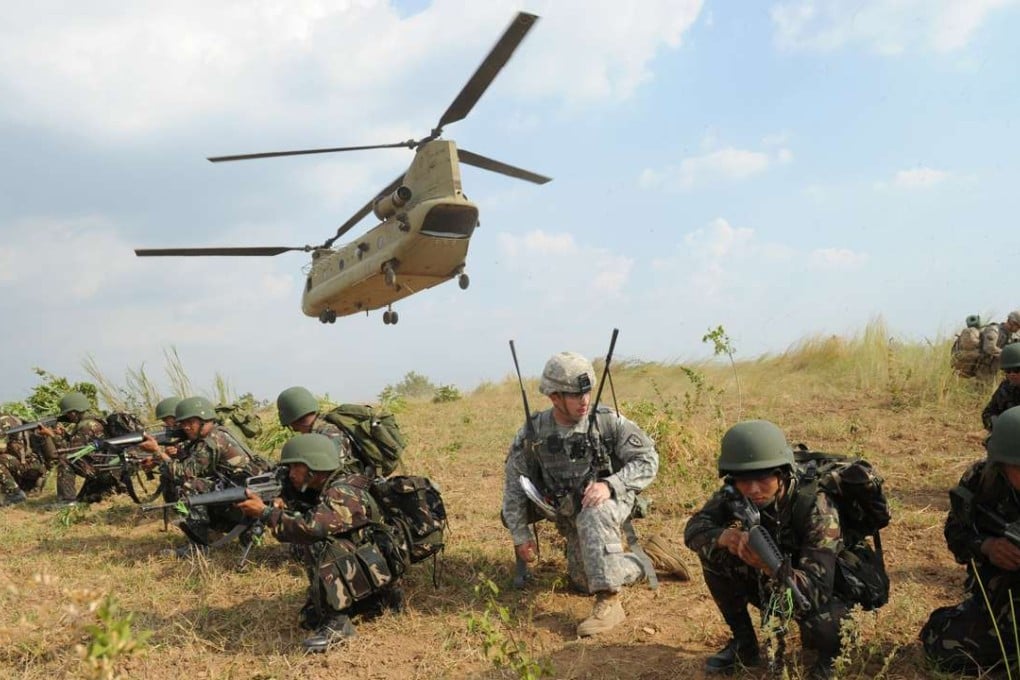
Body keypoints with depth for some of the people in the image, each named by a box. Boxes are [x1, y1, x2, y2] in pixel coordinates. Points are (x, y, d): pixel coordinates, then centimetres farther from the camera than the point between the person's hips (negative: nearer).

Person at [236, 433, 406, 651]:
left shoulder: (344, 494, -23)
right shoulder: (318, 492, 7)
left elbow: (309, 529, -35)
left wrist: (265, 512, -26)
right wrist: (282, 507, -15)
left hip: (377, 567, -10)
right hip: (357, 570, 10)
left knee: (322, 545, -29)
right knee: (309, 619, 7)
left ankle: (336, 622, -23)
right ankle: (377, 600, 20)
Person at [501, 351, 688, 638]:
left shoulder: (608, 422, -13)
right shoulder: (533, 433, -7)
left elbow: (648, 459, -14)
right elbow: (515, 485, 1)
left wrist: (609, 484, -29)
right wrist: (521, 534, 0)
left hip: (611, 503, -5)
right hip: (572, 516, 5)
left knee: (592, 517, -37)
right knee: (583, 582, 5)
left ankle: (609, 602, -31)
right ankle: (649, 559, 26)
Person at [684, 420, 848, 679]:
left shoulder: (815, 509, -33)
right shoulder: (733, 496, -19)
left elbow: (816, 592, -38)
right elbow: (694, 529, -18)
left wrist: (771, 566, -58)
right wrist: (722, 536, -41)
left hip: (822, 593, -4)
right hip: (768, 586, 5)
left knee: (822, 626, -37)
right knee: (711, 552, -17)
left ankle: (829, 655, 3)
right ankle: (744, 643, 2)